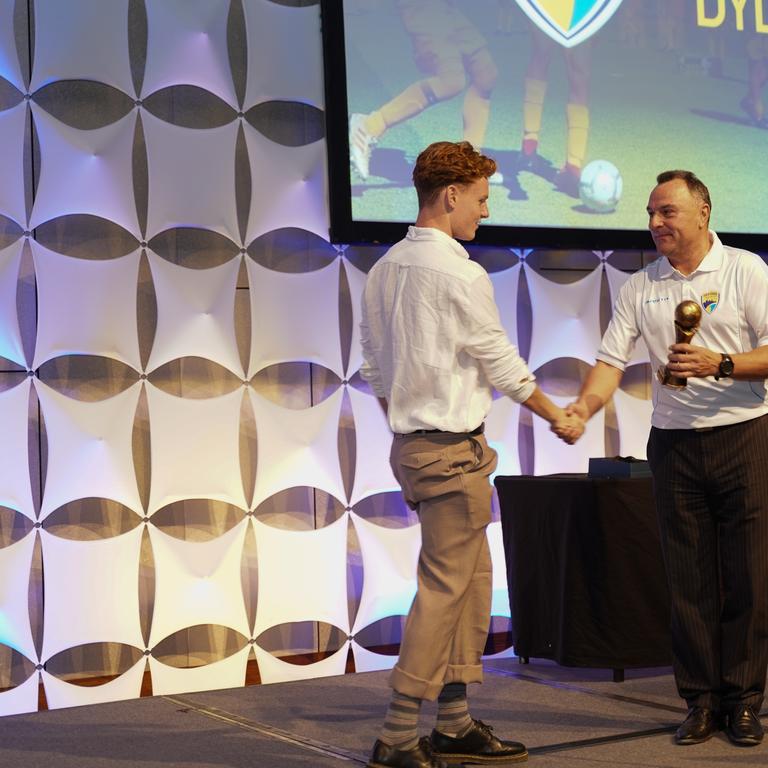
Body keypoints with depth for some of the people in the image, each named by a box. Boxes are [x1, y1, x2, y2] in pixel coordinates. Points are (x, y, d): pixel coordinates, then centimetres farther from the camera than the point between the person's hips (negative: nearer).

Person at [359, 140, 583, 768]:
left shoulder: (385, 269, 10)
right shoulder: (460, 275, -15)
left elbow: (375, 368, 15)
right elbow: (503, 365, -7)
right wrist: (560, 419, 7)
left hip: (410, 443, 9)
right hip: (454, 448, -9)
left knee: (473, 579, 15)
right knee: (443, 589, -4)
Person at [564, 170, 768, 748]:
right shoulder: (640, 288, 8)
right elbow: (612, 360, 3)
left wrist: (718, 365, -20)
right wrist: (584, 407, -14)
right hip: (675, 442, 3)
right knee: (689, 577, 5)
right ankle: (701, 700, 13)